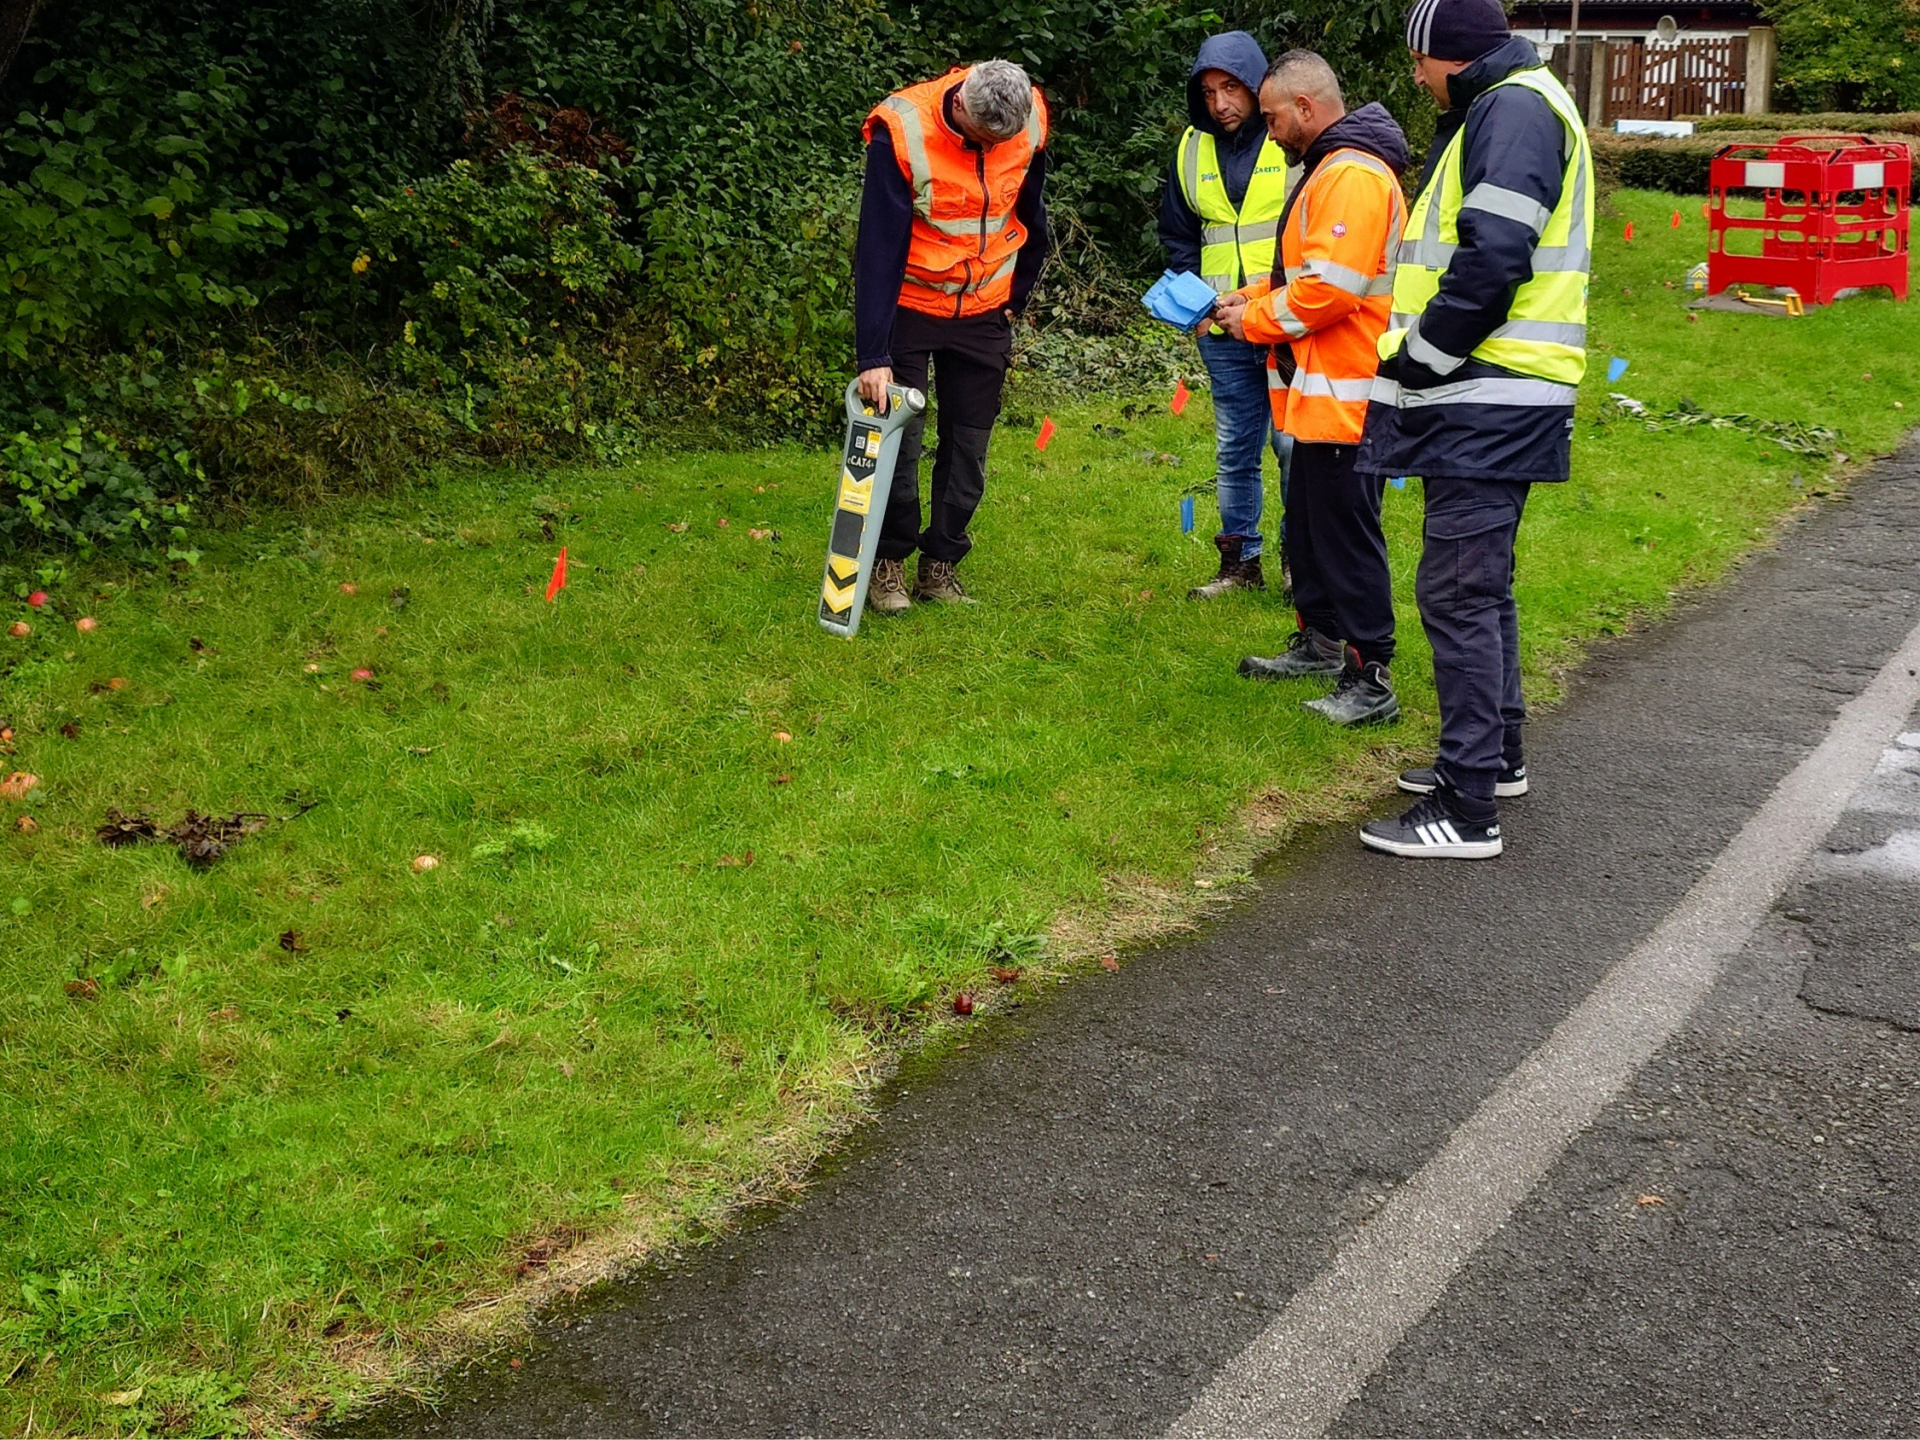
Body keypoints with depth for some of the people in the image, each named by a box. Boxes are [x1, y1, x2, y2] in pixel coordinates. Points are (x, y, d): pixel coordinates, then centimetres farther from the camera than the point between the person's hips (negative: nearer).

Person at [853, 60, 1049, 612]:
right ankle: (888, 563, 14)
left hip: (983, 311, 4)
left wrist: (1015, 298, 11)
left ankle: (940, 566, 18)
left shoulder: (1031, 122, -11)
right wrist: (873, 355, -25)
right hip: (908, 303, -3)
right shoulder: (901, 132, -24)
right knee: (898, 439, -3)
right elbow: (878, 247, -23)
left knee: (969, 445, 6)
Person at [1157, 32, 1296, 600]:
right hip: (1222, 331, 5)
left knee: (1293, 442, -2)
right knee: (1234, 451, 11)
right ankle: (1239, 561, 20)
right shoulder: (1191, 149, 9)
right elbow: (1177, 234, 19)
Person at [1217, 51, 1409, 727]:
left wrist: (1256, 320, -12)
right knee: (1308, 523, 19)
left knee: (1347, 532, -7)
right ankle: (1320, 640, 33)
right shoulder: (1325, 169, 17)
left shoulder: (1354, 176, -18)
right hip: (1322, 392, 11)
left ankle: (1369, 682, -2)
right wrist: (1256, 294, 8)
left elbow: (1331, 288, -26)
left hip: (1345, 395, -11)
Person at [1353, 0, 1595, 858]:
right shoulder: (1498, 111, 20)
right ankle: (1496, 756, 33)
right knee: (1479, 584, 19)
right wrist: (1416, 366, 14)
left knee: (1457, 591, -10)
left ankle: (1467, 812, -6)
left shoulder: (1514, 110, -13)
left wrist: (1418, 361, -15)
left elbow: (1492, 259, -23)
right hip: (1482, 402, 11)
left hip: (1489, 403, -11)